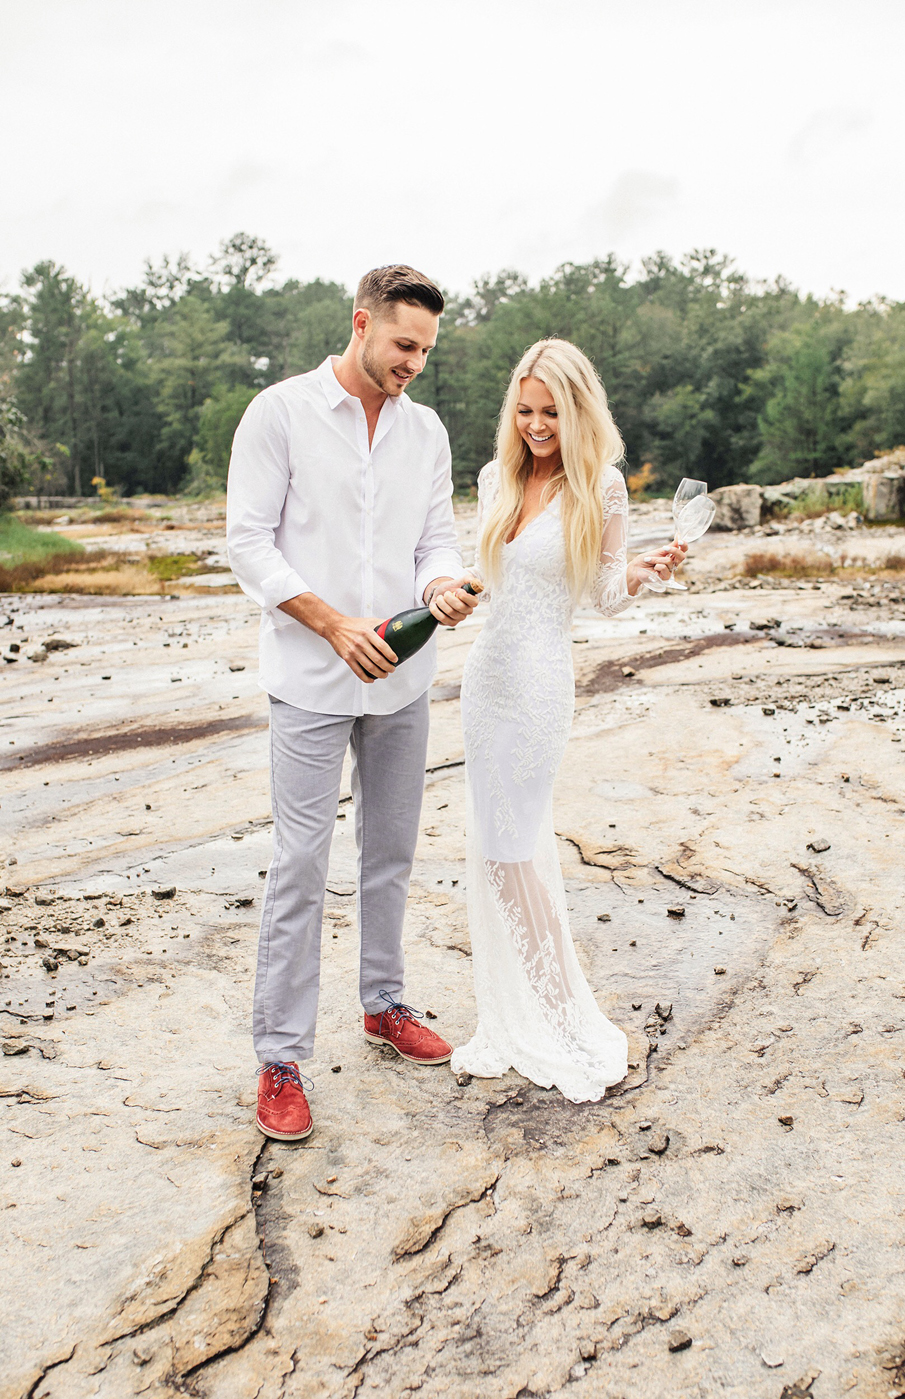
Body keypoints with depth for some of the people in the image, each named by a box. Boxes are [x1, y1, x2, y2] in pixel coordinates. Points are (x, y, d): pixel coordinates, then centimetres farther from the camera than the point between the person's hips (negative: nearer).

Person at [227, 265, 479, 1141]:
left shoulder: (425, 429, 9)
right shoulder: (280, 412, -5)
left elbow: (437, 538, 10)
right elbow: (248, 542, -8)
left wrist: (443, 586, -15)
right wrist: (338, 626, -18)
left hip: (400, 677, 5)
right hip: (312, 680, -5)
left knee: (391, 852, 14)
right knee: (300, 863, -4)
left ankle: (383, 1004, 33)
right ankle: (280, 1059, 7)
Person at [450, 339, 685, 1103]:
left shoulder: (600, 488, -7)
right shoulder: (497, 477, 8)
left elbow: (608, 596, -2)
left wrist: (642, 572, -21)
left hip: (540, 677, -6)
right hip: (486, 666, 6)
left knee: (514, 846, -4)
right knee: (493, 844, 9)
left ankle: (567, 1025, 14)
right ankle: (511, 1025, 24)